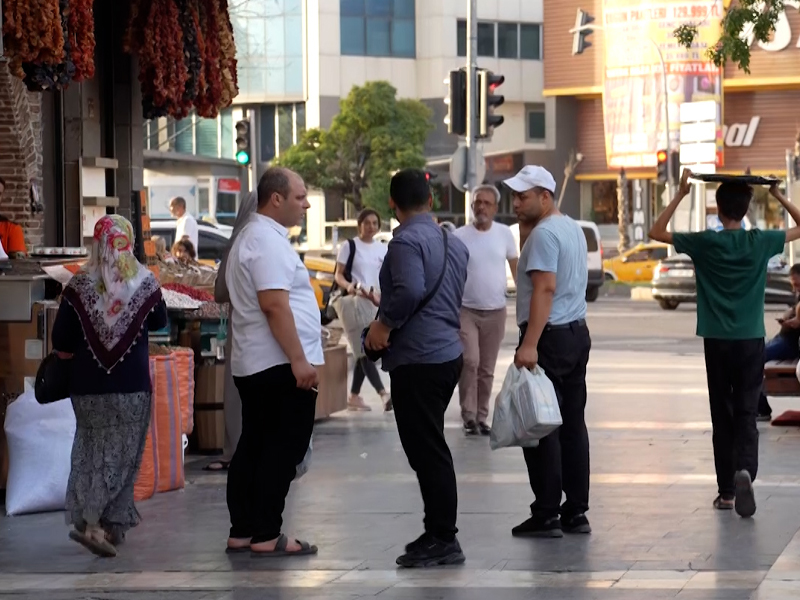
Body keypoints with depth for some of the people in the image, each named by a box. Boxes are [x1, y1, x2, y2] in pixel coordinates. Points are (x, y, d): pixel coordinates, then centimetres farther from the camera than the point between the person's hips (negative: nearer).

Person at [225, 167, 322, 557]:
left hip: (250, 364, 11)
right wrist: (299, 360, -23)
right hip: (280, 365, -11)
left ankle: (241, 532, 15)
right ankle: (266, 536, -5)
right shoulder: (268, 241, -16)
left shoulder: (250, 236, 19)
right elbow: (274, 304, -23)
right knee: (283, 451, -6)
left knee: (254, 447, 12)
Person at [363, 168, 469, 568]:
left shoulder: (406, 240, -14)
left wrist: (384, 324, -14)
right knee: (430, 447, 16)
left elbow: (410, 291, -29)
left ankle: (443, 540, -3)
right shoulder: (454, 242, 14)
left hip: (417, 359, -9)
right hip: (449, 352, 9)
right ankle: (438, 532, 20)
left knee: (425, 449, -5)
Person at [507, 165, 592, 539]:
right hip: (577, 333, 10)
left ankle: (546, 516, -6)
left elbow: (545, 288, -23)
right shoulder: (572, 228, 16)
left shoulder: (544, 234, -15)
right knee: (573, 425, 10)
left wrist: (529, 344, -27)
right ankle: (576, 512, 12)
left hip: (550, 339, -10)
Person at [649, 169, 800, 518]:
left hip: (716, 342, 1)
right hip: (751, 341, 0)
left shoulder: (704, 243, -5)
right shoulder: (760, 243, -4)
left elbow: (656, 232, 8)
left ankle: (726, 491, 13)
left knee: (722, 417, 10)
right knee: (746, 414, 0)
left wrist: (680, 195, 5)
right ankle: (744, 470, -27)